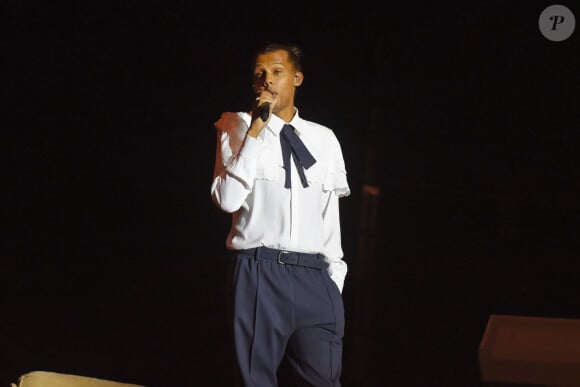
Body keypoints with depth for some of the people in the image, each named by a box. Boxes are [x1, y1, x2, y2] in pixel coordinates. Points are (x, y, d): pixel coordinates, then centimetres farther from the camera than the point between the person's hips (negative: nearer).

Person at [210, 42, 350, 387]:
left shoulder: (324, 139, 13)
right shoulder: (237, 127, 4)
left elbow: (331, 214, 16)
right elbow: (227, 199, -9)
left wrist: (334, 278, 9)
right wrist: (255, 133, -12)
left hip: (314, 276, 2)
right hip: (259, 272, -2)